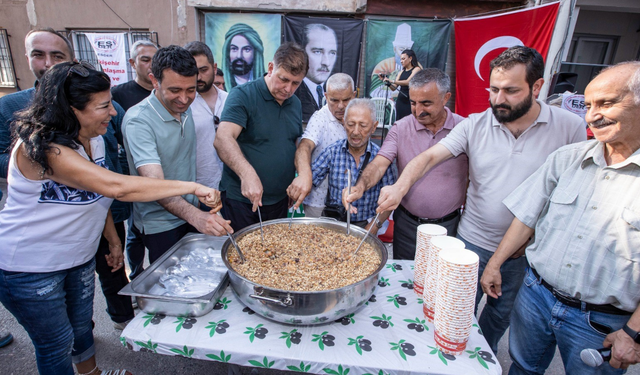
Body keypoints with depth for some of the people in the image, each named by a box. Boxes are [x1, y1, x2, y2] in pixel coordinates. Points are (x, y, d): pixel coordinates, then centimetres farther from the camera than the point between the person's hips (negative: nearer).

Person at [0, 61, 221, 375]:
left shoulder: (94, 140, -3)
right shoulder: (40, 148, -30)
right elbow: (116, 187, -41)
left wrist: (114, 240, 10)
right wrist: (192, 187, -41)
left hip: (80, 255, 7)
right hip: (29, 267, -7)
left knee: (81, 324, 25)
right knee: (57, 344, 11)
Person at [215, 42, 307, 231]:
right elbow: (223, 139, -27)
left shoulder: (295, 104, 8)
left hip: (280, 199, 6)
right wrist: (247, 174, -42)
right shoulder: (243, 95, -13)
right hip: (241, 199, -6)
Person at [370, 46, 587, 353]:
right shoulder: (475, 125, -9)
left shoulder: (571, 127, -9)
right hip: (473, 243, 0)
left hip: (527, 252, 1)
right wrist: (400, 187, -36)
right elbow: (429, 157, -18)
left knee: (500, 317, 24)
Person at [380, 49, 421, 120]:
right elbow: (393, 88, 11)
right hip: (400, 100, 5)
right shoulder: (402, 72, 16)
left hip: (410, 101, -5)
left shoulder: (416, 69, -1)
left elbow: (408, 82, -17)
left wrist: (392, 81, -24)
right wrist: (386, 81, -6)